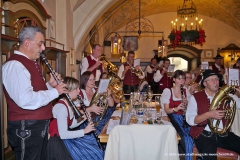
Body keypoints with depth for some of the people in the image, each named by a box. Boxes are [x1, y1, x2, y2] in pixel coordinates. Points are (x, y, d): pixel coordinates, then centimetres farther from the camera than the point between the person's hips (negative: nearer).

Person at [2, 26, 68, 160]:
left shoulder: (32, 63, 15)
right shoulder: (14, 65, -18)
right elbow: (26, 100, -31)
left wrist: (50, 85, 2)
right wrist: (55, 91, -20)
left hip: (40, 124, 10)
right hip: (26, 127, -10)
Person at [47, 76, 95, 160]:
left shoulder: (68, 104, 7)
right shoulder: (61, 107, -23)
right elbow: (63, 135, -26)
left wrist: (82, 119, -3)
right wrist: (84, 131, -21)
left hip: (65, 139, 9)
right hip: (57, 143, -9)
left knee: (94, 150, 2)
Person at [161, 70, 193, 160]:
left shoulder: (186, 91, 13)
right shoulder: (167, 91, 2)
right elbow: (166, 110, -5)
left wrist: (186, 104, -10)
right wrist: (176, 108, -23)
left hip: (184, 118, 4)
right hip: (173, 118, -3)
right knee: (188, 138, -26)